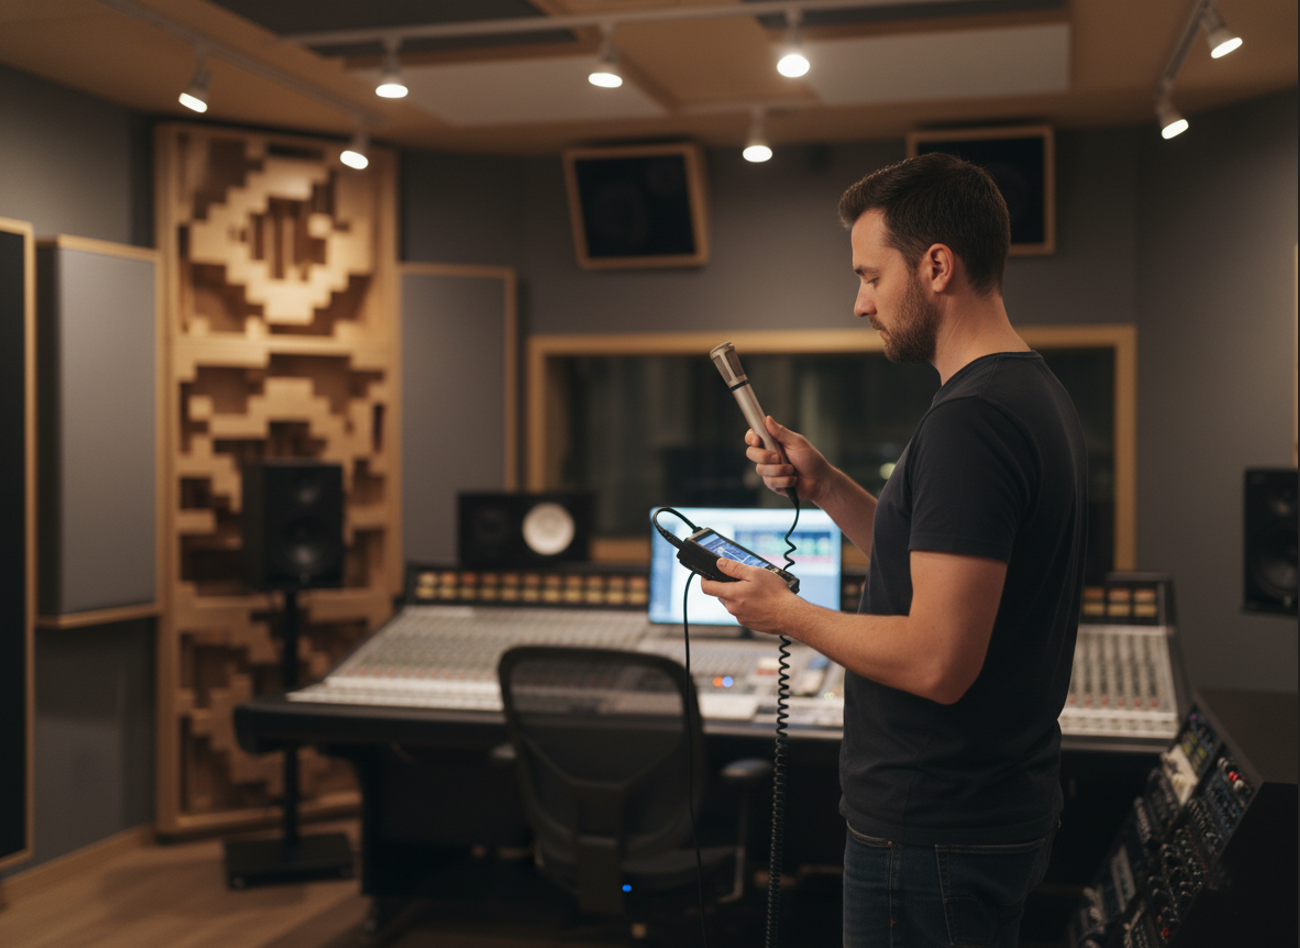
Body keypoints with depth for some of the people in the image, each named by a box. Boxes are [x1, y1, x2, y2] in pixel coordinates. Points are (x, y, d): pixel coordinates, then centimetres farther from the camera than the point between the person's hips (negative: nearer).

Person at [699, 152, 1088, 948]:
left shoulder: (971, 421, -23)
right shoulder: (1037, 396, 9)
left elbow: (937, 660, -27)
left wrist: (784, 612, -13)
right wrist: (826, 486, 7)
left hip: (935, 836, -10)